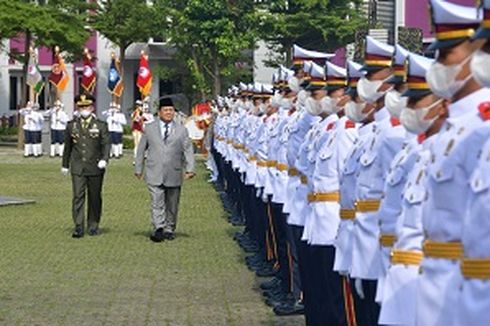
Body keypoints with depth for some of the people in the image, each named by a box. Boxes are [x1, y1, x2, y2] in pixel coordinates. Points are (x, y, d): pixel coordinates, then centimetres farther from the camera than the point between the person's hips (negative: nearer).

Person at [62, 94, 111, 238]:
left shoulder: (101, 126, 2)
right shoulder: (71, 125, 8)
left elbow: (106, 144, -5)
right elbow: (68, 146, 15)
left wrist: (104, 159, -21)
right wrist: (65, 165, 18)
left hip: (95, 168, 0)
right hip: (77, 168, 0)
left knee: (95, 198, 8)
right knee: (78, 196, -9)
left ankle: (93, 225, 21)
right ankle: (79, 227, -10)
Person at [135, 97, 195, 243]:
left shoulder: (181, 130, 8)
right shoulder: (149, 128, 9)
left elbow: (188, 150, 3)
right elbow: (141, 149, 13)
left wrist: (189, 168, -10)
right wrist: (138, 168, 10)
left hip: (174, 174, 1)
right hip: (154, 174, -1)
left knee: (172, 205, 7)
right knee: (157, 203, -11)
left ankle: (169, 230, 18)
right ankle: (158, 229, -17)